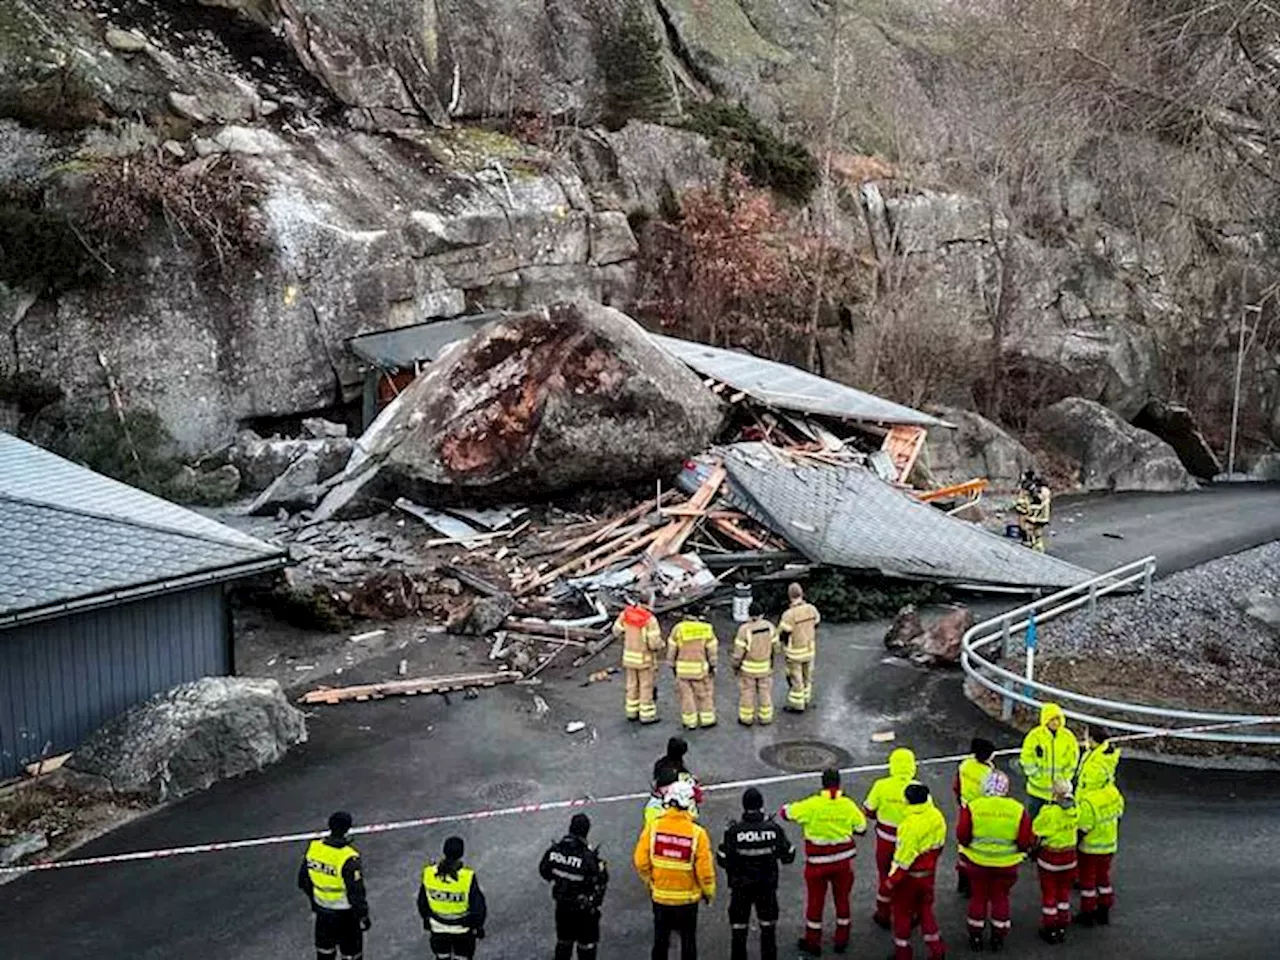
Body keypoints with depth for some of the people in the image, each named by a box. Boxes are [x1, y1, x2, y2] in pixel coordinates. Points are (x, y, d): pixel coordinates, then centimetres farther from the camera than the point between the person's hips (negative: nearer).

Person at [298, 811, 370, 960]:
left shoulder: (313, 848, -12)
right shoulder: (348, 858, -30)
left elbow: (303, 880, 3)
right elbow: (356, 892, -23)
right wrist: (363, 915, -8)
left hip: (322, 910, 6)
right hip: (345, 914, -6)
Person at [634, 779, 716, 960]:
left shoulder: (653, 827, -14)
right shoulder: (697, 833, -19)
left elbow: (641, 861, -9)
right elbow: (704, 869, -14)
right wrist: (709, 892, 4)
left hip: (660, 896, 2)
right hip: (687, 898, -2)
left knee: (660, 939, 19)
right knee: (688, 940, 16)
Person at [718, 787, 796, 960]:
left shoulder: (734, 831, -19)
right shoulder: (774, 829, -13)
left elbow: (723, 860, -13)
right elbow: (788, 856, -4)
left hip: (740, 887, -2)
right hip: (768, 886, 2)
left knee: (739, 927, 12)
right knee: (768, 926, 18)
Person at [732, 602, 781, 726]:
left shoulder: (745, 629, -24)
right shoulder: (769, 626, -14)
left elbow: (739, 650, -18)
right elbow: (775, 646, -3)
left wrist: (735, 665, -2)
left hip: (748, 666, -3)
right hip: (765, 666, 3)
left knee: (747, 691, 13)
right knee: (765, 691, 17)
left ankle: (746, 718, 23)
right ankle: (765, 717, 27)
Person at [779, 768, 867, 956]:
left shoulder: (812, 804, -17)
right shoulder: (848, 805, -10)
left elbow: (786, 813, -9)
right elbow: (861, 828, 0)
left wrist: (789, 807, 13)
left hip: (818, 861, -2)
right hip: (843, 860, 2)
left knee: (815, 900, 13)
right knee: (842, 898, 18)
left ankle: (813, 941, 23)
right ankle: (841, 939, 29)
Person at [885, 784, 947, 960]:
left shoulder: (911, 824, -30)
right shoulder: (937, 817, -8)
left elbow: (904, 856, -25)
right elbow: (940, 844, 6)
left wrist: (892, 879, -15)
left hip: (909, 875, -6)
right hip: (929, 872, 7)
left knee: (903, 912, 11)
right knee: (925, 909, 22)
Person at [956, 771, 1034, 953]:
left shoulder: (972, 807, -16)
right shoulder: (1018, 809, -13)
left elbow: (962, 835, -10)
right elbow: (1025, 841, -8)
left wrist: (968, 846, 11)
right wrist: (1023, 849, 13)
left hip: (977, 861, 0)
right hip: (1006, 863, 1)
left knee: (978, 897, 16)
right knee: (1000, 898, 19)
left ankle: (976, 938, 27)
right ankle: (998, 938, 28)